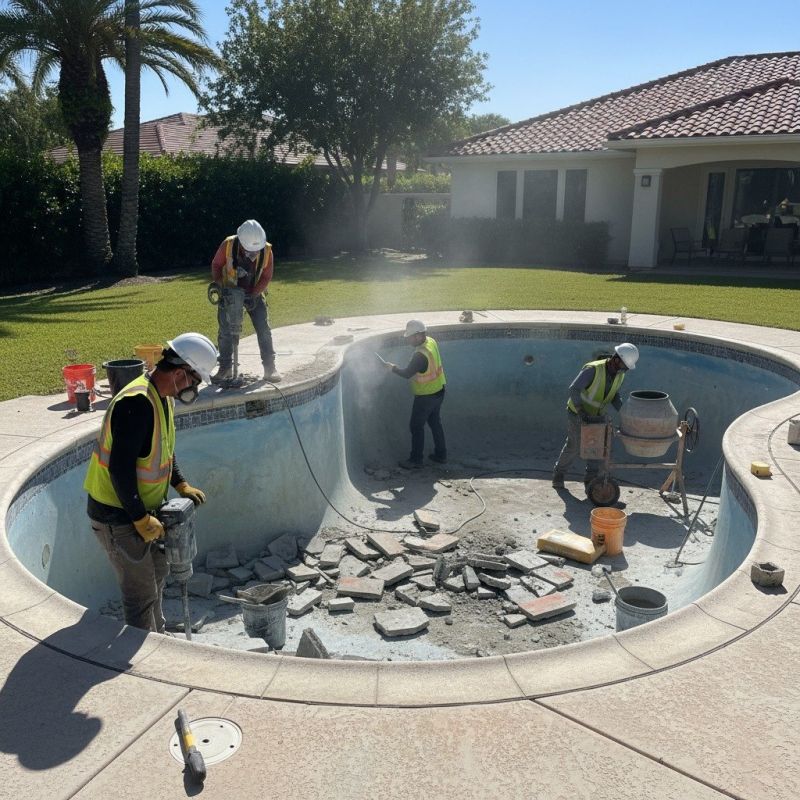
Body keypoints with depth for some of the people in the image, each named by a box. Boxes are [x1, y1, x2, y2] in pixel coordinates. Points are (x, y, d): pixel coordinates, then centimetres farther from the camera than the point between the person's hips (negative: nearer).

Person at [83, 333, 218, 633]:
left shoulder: (162, 397, 3)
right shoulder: (137, 402, -29)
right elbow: (120, 468, -30)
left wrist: (181, 485, 8)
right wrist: (141, 519, -23)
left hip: (140, 509, 10)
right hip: (117, 515, -10)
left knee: (157, 571, 24)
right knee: (142, 591, 2)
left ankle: (158, 636, 44)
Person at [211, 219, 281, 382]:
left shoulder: (266, 250, -19)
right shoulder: (228, 245, -22)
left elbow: (266, 276, -10)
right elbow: (216, 265, -6)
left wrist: (253, 295, -20)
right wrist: (219, 285, -18)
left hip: (254, 293, 1)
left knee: (264, 330, -5)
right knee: (225, 331, 0)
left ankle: (270, 367, 2)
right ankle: (225, 368, 13)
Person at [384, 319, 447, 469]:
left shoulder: (420, 355, -31)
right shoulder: (431, 342, -4)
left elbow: (407, 374, -23)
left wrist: (393, 368, -9)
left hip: (425, 397, -9)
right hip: (439, 391, 9)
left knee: (416, 426, 5)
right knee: (435, 423, 21)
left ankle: (415, 460, 16)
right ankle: (441, 455, 31)